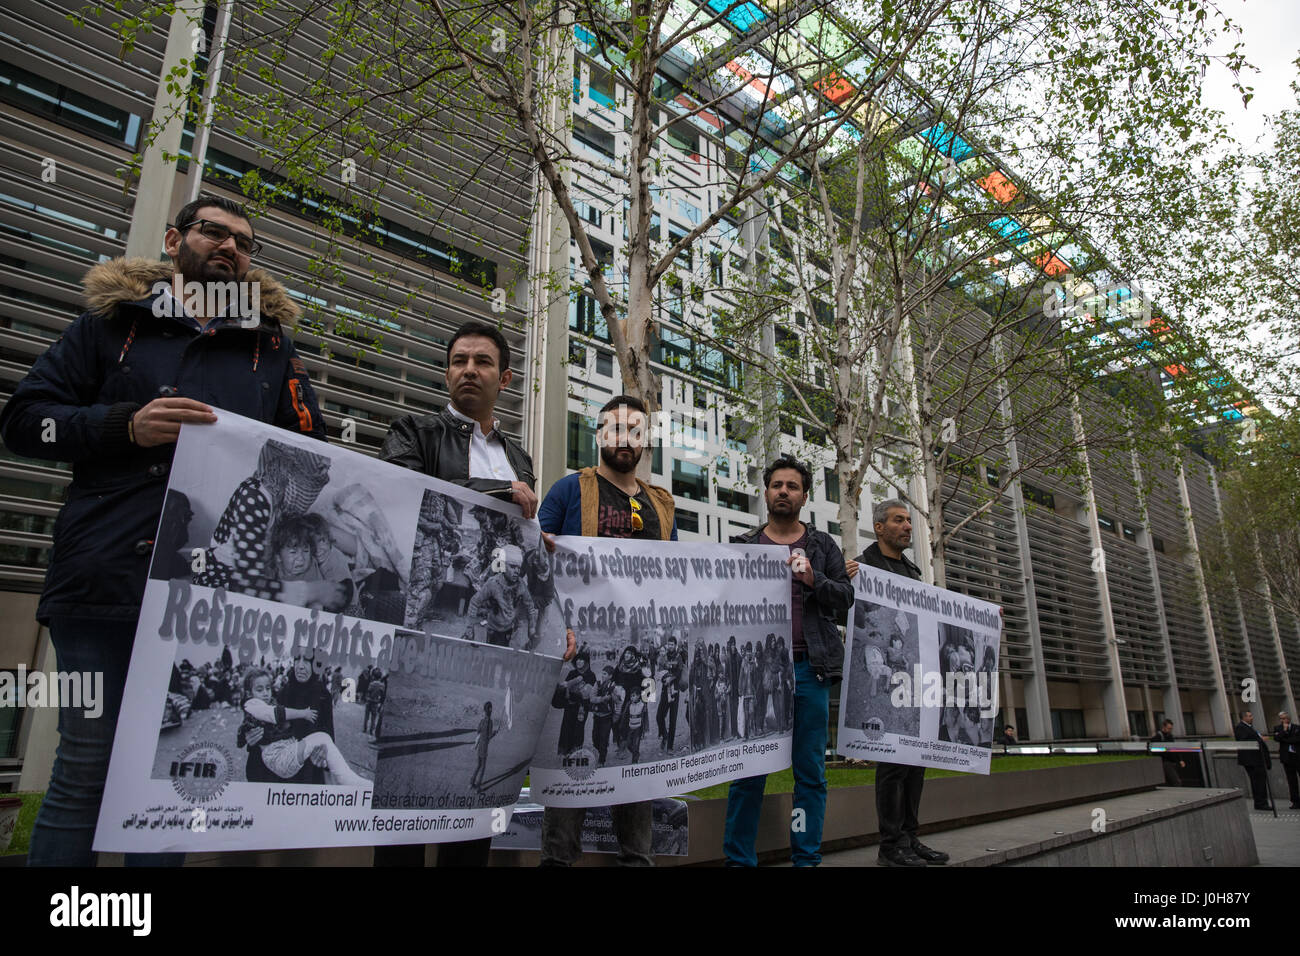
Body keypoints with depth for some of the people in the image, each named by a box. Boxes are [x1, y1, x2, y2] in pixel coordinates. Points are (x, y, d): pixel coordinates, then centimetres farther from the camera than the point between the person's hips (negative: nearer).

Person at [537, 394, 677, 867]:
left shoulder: (661, 505, 17)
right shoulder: (570, 490, 3)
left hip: (646, 647, 5)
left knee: (641, 753, 10)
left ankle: (636, 856, 24)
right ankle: (558, 856, 15)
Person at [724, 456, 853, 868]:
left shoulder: (823, 546, 15)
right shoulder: (744, 547, 12)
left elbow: (845, 598, 5)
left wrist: (814, 579, -13)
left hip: (811, 668, 1)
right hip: (758, 667, -1)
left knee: (811, 772, 6)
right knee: (749, 770, 0)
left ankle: (807, 857, 17)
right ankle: (739, 858, 10)